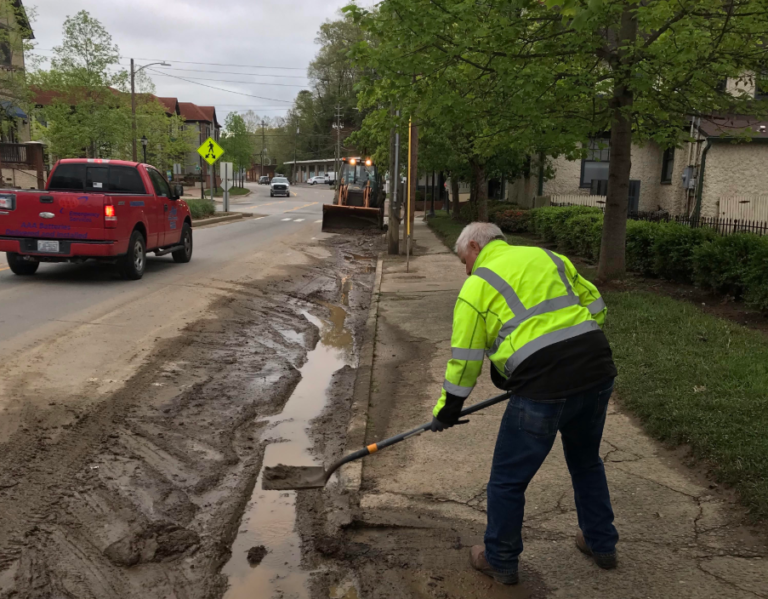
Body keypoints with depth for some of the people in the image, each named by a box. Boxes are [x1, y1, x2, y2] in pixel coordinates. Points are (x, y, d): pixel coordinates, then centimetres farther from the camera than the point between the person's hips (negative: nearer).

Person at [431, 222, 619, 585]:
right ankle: (601, 544, 45)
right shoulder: (550, 257, 19)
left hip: (543, 387, -6)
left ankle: (500, 562, 30)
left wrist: (446, 412, 15)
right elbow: (596, 307, 18)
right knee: (587, 461, 30)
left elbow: (465, 360, 3)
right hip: (599, 373, 7)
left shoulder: (478, 285, 3)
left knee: (508, 480, 13)